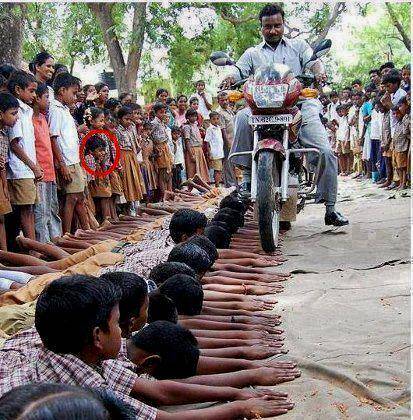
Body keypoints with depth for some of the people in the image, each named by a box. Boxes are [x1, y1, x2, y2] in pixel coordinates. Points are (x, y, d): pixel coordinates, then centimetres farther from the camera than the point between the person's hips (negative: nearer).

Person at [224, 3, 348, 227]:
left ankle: (330, 209, -6)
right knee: (243, 117, -32)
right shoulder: (253, 53, 20)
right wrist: (230, 79, -20)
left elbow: (314, 61, 2)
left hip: (301, 106, 0)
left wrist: (318, 72, -23)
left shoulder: (298, 46, 19)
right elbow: (238, 71, 5)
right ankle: (247, 175, -23)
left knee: (326, 153, -15)